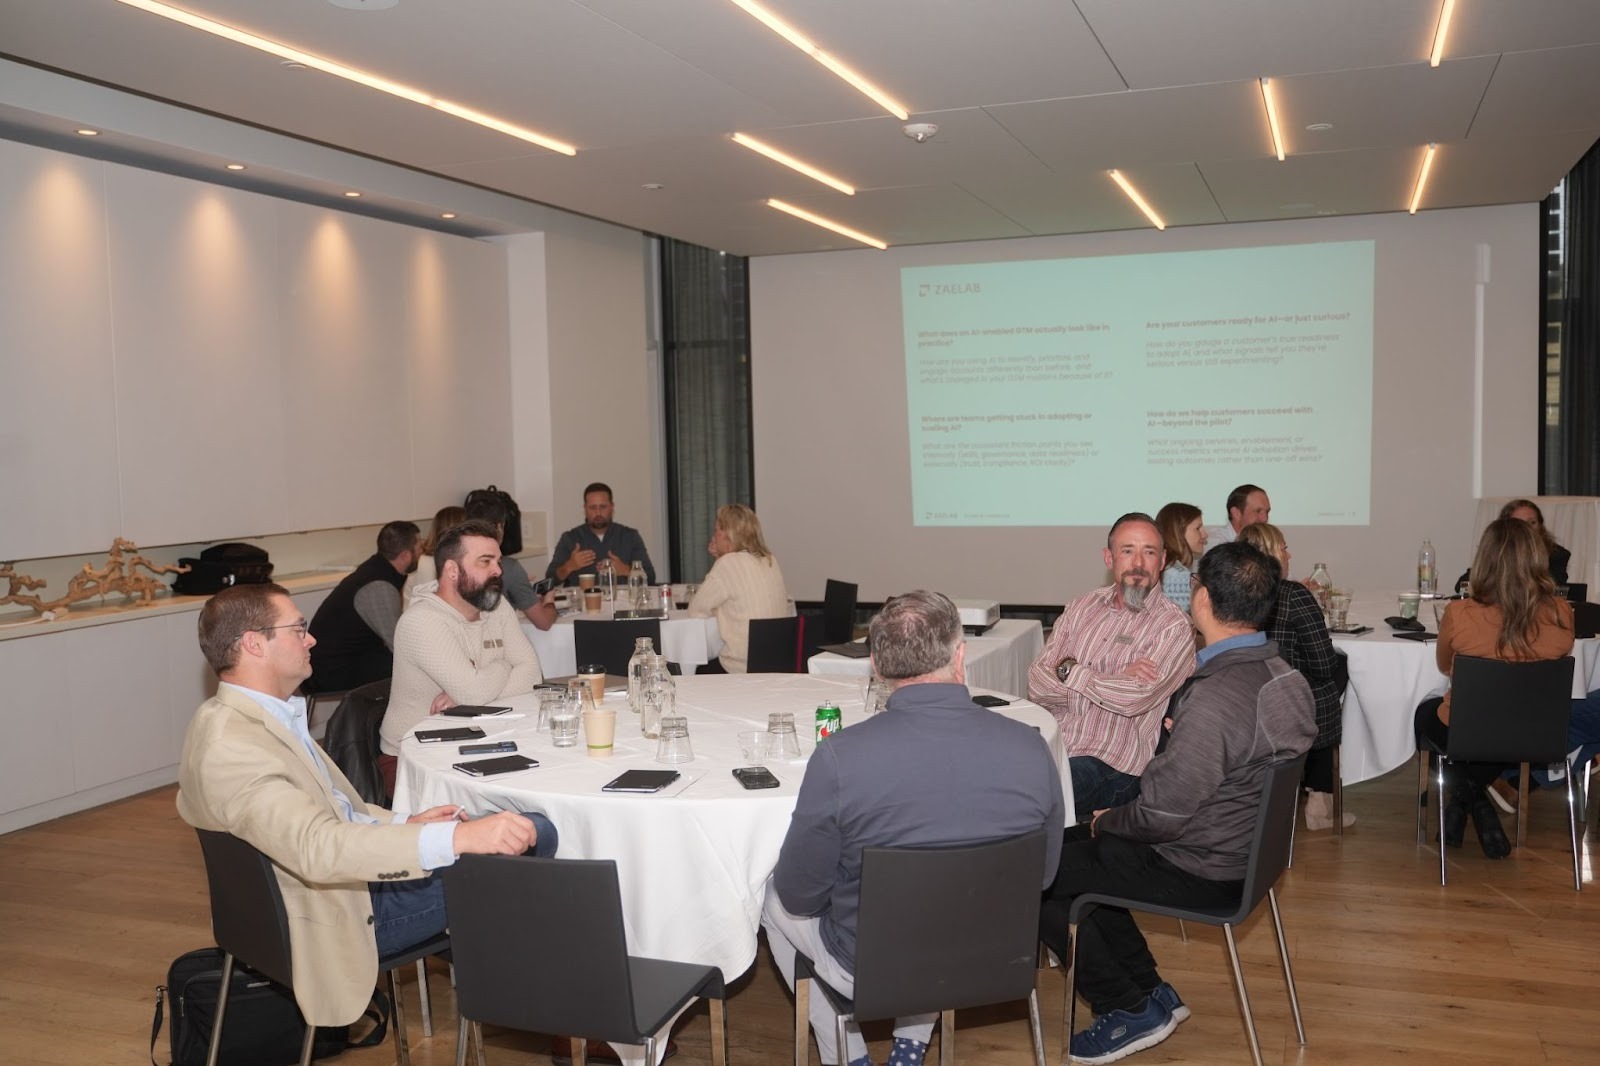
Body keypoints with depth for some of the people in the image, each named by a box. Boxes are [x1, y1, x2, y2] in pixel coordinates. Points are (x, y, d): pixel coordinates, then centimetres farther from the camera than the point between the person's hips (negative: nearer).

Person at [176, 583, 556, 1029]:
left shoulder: (232, 717, 7)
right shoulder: (231, 746, -27)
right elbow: (318, 848, -39)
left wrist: (403, 822, 3)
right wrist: (457, 838, -46)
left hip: (349, 876, 10)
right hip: (341, 914, -10)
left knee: (532, 831, 4)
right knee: (515, 856, -8)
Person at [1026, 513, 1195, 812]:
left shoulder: (1174, 628, -2)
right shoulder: (1082, 607, 13)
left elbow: (1135, 699, -18)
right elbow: (1038, 684, 3)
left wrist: (1070, 671, -4)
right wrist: (1117, 681, -9)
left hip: (1109, 765, -5)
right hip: (1050, 744, 5)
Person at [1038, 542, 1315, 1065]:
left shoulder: (1216, 696, -31)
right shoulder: (1279, 673, -1)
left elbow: (1163, 815, -27)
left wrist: (1108, 820, -10)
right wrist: (1182, 736, 15)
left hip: (1200, 874, -10)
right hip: (1246, 847, 10)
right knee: (1073, 846, 22)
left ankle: (1131, 1010, 10)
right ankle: (1152, 993, 24)